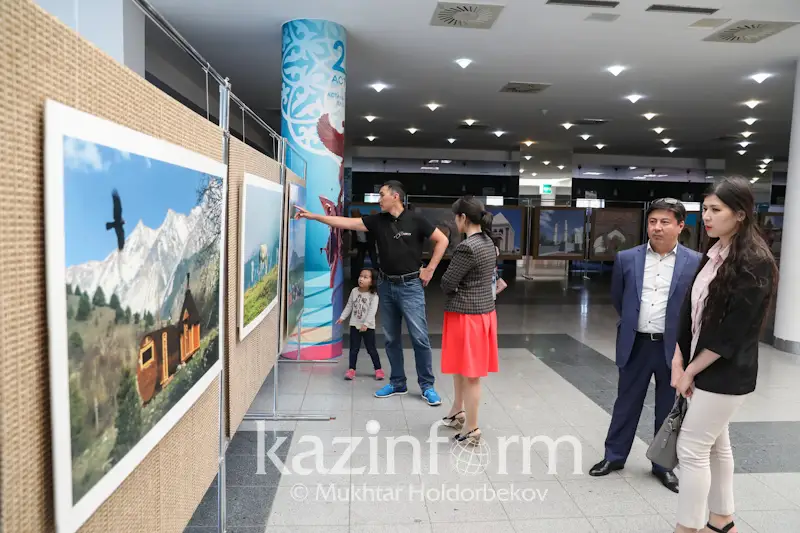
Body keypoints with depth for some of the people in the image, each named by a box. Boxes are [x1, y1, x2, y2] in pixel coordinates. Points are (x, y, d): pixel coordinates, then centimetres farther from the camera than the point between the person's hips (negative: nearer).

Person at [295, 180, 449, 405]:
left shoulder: (415, 220, -7)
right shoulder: (377, 220, 4)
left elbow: (442, 240, -2)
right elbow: (346, 223, 0)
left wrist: (429, 269, -5)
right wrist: (312, 216, -4)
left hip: (410, 285, -5)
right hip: (386, 285, 5)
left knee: (420, 337, -3)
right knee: (391, 338, 11)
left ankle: (427, 386, 10)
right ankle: (397, 383, 24)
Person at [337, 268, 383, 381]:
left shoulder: (374, 295, -14)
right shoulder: (354, 291, 0)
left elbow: (372, 311, -21)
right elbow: (349, 306, 9)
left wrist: (366, 324, -27)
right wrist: (342, 317, 5)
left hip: (368, 327, -3)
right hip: (354, 325, 4)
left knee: (371, 349, 4)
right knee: (354, 348, 8)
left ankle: (378, 369, 16)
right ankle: (351, 369, 16)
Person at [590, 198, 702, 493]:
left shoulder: (695, 263, -6)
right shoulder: (626, 259, -1)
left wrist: (683, 333, 6)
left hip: (674, 347, -1)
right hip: (636, 344, 1)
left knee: (669, 409, 13)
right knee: (626, 403, 13)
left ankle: (663, 464, 30)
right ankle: (614, 456, 28)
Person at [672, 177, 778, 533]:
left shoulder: (755, 263, -18)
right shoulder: (712, 255, 7)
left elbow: (734, 330, -20)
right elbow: (691, 310, 7)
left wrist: (691, 370, -13)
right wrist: (679, 360, 0)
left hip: (726, 373, -8)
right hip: (703, 367, 8)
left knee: (692, 449, -3)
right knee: (715, 444, 18)